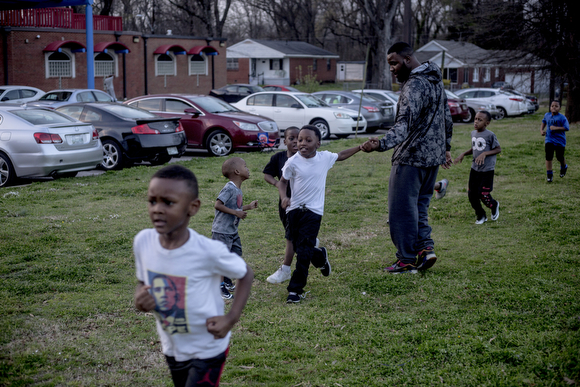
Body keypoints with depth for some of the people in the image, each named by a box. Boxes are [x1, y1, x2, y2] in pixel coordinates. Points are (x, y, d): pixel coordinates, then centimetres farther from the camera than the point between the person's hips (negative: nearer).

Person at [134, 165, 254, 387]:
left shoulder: (208, 250, -28)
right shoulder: (142, 241, -15)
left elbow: (246, 274, -9)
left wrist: (231, 318, -19)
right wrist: (140, 300, -19)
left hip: (208, 349, -5)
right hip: (172, 348, 5)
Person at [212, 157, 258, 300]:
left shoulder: (238, 190, 9)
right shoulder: (229, 188, -20)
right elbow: (218, 205, -27)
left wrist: (248, 207, 13)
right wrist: (236, 213, -27)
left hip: (232, 231, 10)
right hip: (222, 231, -10)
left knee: (235, 254, 16)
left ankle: (227, 280, 33)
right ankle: (221, 287, 8)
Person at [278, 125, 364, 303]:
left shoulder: (325, 157, 0)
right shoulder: (293, 162, -6)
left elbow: (340, 156, 21)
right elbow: (283, 181, 4)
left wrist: (360, 147, 20)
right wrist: (283, 197, -15)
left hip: (313, 210, -1)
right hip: (294, 209, 1)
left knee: (304, 251, -10)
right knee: (298, 247, 10)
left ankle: (296, 290, -4)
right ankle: (320, 257, 43)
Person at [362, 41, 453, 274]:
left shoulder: (415, 85, -19)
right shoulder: (435, 80, 13)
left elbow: (405, 122, -34)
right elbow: (446, 117, 22)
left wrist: (382, 144, -47)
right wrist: (445, 146, 31)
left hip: (411, 158, -10)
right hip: (433, 155, 10)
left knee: (402, 210, -1)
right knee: (419, 206, 18)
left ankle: (408, 260, 4)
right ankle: (425, 247, 9)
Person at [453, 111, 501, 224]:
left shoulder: (490, 135, -14)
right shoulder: (473, 133, 6)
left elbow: (498, 149, -10)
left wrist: (485, 153, -22)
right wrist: (463, 154, 6)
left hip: (487, 170, -6)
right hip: (475, 168, 6)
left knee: (483, 195, -6)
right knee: (472, 195, 3)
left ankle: (494, 205, 28)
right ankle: (480, 216, 24)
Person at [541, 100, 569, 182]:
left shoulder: (562, 118, -14)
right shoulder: (547, 115, 3)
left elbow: (567, 128, -19)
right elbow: (544, 121, 25)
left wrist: (555, 128, -25)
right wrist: (541, 130, 10)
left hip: (560, 141, -3)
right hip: (549, 139, 3)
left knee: (559, 157, 9)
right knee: (548, 157, -7)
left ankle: (564, 167, 44)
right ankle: (549, 175, 1)